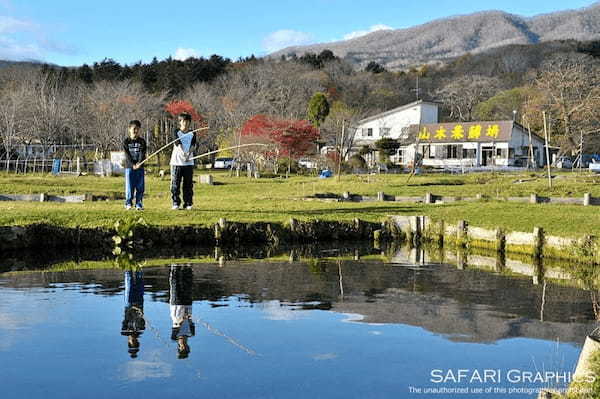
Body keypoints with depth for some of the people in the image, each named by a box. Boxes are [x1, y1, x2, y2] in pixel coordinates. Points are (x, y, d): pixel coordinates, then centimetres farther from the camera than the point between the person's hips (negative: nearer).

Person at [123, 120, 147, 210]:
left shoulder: (142, 142, 6)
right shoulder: (126, 142, 3)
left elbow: (142, 154, -5)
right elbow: (127, 155, -6)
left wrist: (139, 163, -22)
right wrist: (132, 165, -19)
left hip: (140, 168, 1)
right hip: (129, 167, -1)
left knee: (140, 187, 2)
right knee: (129, 187, -1)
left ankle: (139, 204, 8)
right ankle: (128, 204, 6)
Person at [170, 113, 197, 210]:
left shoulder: (192, 134, 9)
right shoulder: (176, 133, 2)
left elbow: (192, 146, -6)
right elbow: (178, 143, -14)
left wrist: (188, 154, -26)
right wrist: (183, 152, -32)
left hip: (188, 162, 2)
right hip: (176, 162, -2)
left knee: (188, 184, 3)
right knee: (175, 184, -2)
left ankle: (188, 204, 8)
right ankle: (175, 203, 4)